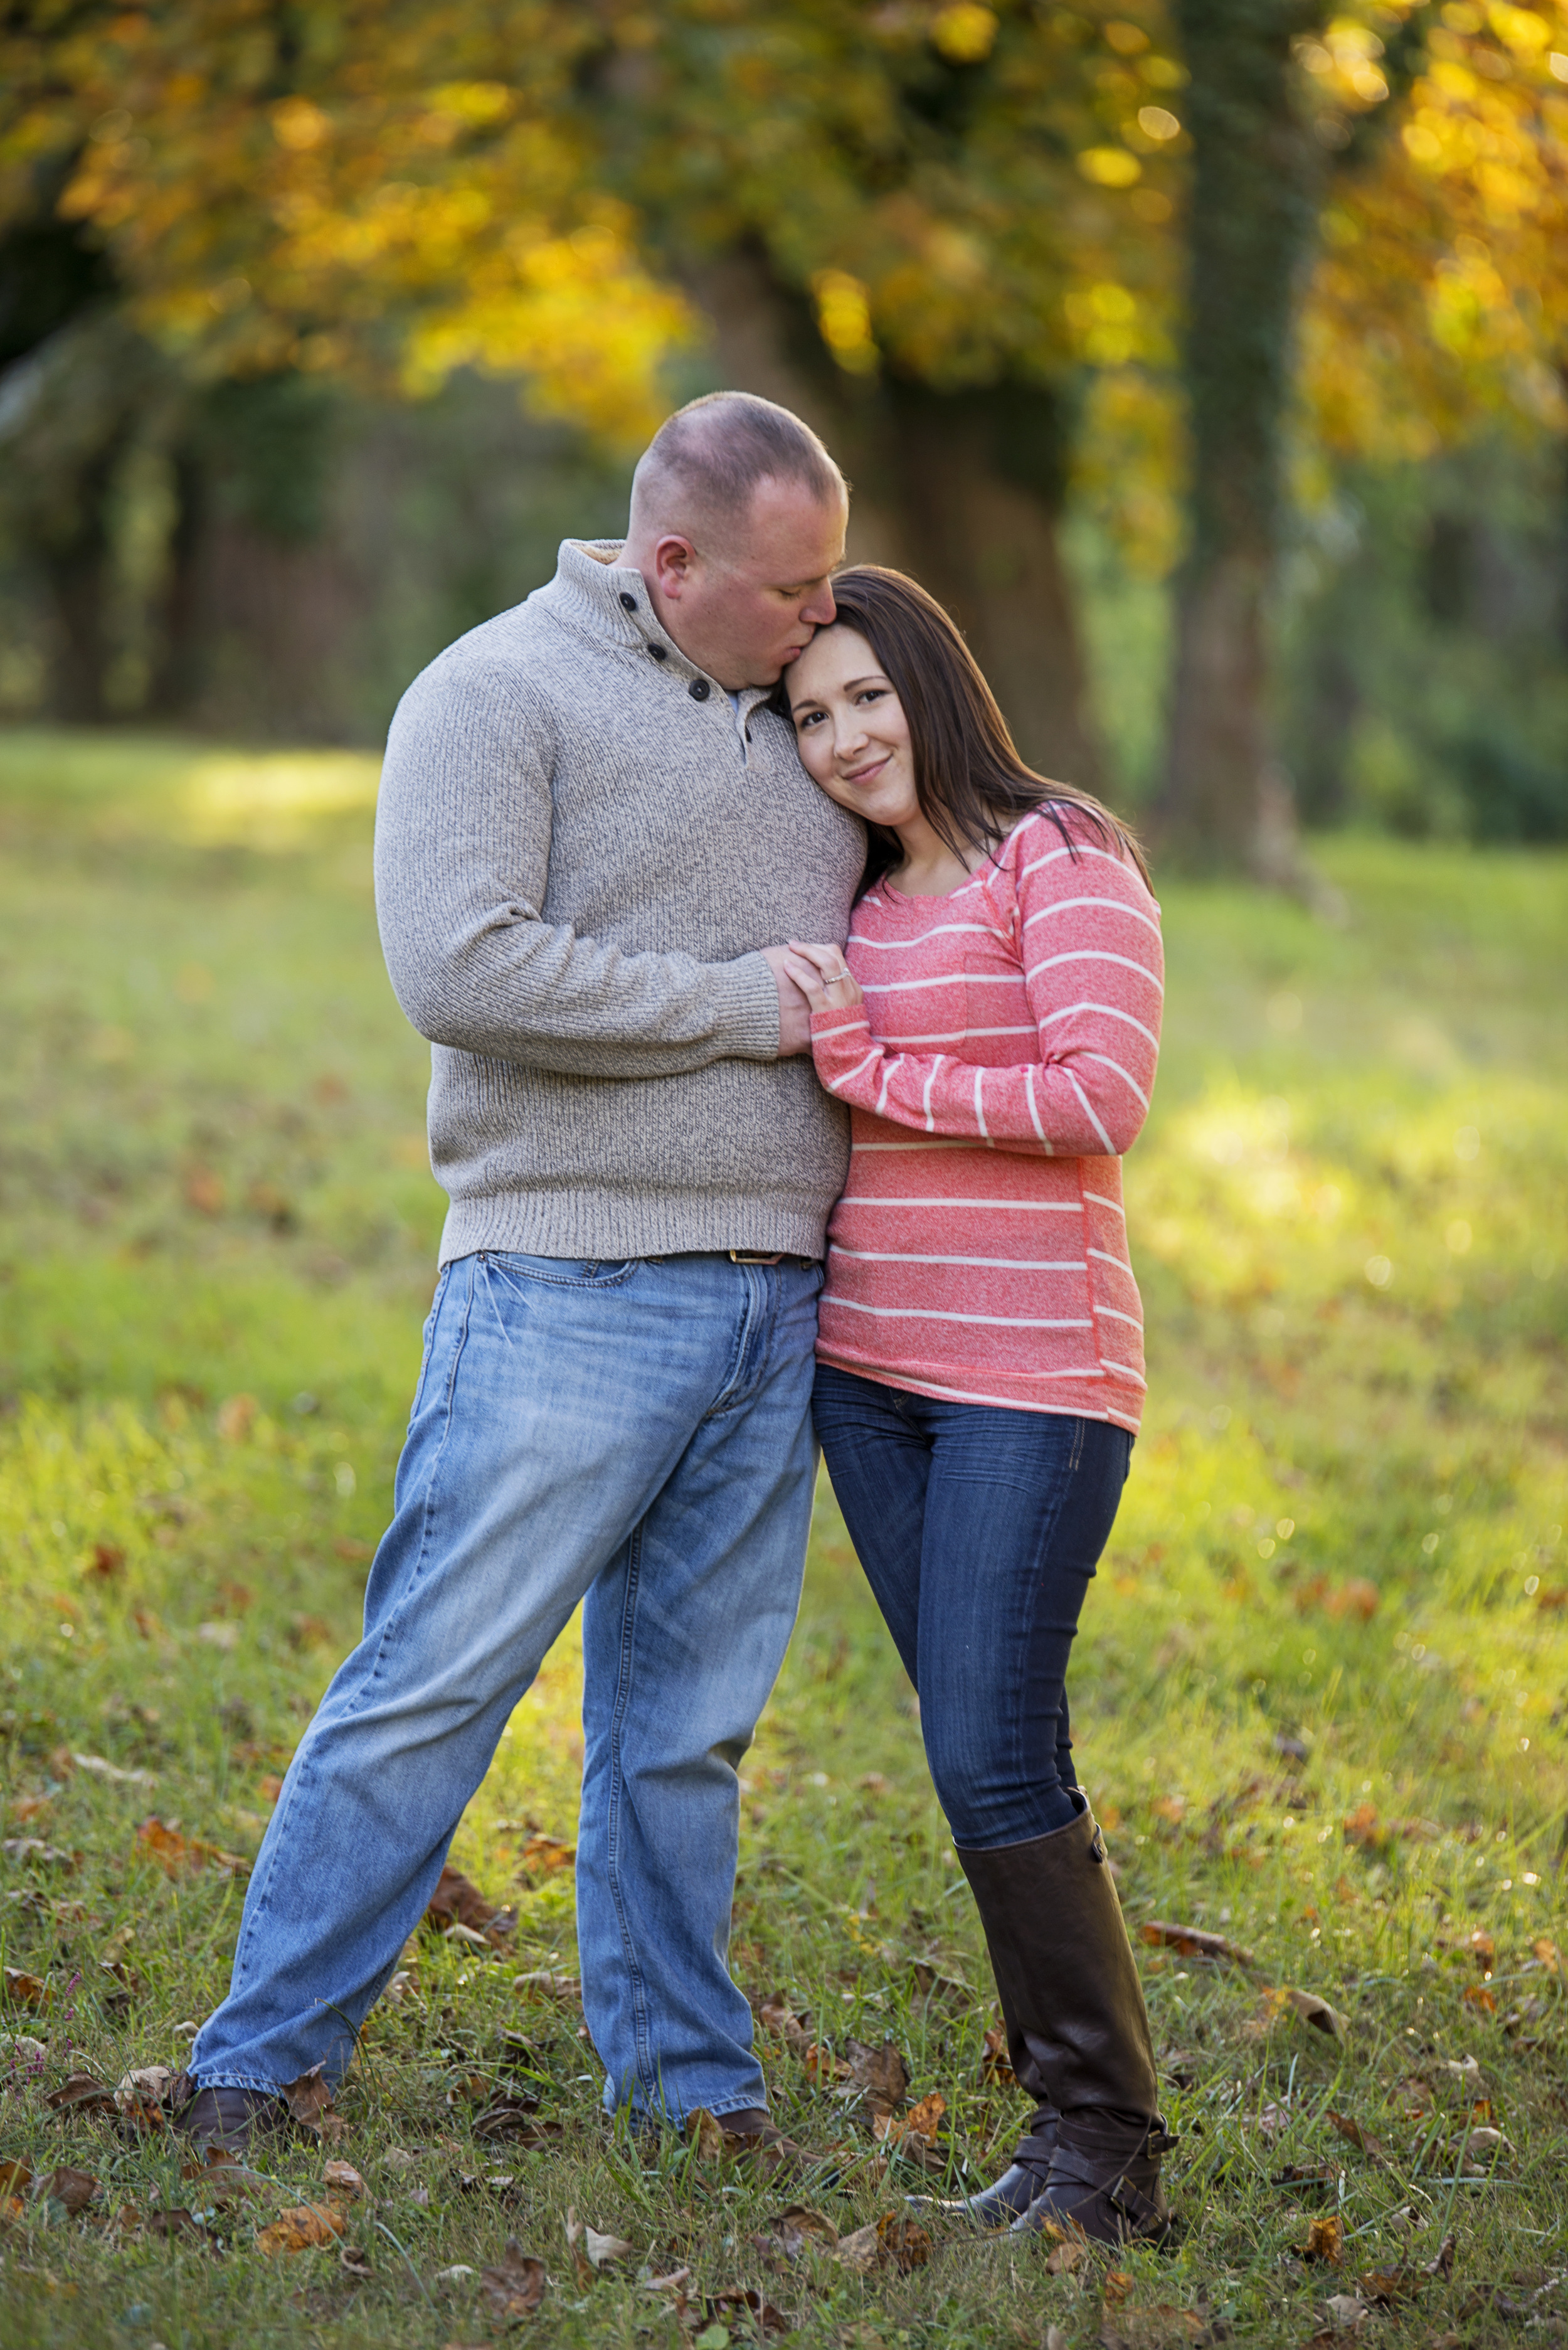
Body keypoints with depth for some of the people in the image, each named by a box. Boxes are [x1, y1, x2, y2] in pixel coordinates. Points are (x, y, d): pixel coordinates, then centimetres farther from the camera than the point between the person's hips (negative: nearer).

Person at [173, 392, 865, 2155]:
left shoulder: (794, 712, 16)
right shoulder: (501, 692, -5)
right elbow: (459, 969, -19)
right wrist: (734, 1009, -15)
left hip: (774, 1304, 6)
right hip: (570, 1288, -6)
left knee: (689, 1721, 11)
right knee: (432, 1686, -5)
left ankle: (685, 2077, 20)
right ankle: (260, 2060, 5)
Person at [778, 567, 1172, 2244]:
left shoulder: (1061, 860, -5)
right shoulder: (855, 907, 17)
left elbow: (1102, 1096, -17)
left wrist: (873, 1071, -13)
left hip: (1032, 1376, -7)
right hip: (869, 1367, 7)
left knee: (994, 1756, -11)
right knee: (972, 1755, 7)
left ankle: (1107, 2148, -2)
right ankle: (1076, 2116, 14)